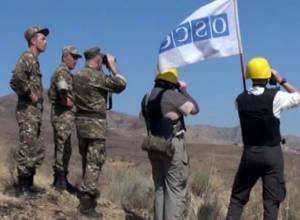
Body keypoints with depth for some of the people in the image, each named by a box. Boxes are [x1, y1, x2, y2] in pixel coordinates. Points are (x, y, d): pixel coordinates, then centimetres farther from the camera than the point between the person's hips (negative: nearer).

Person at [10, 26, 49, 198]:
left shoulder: (35, 60, 19)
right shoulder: (27, 57, -10)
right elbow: (17, 77, -31)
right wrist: (29, 93, -19)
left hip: (35, 113, 10)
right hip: (27, 111, -10)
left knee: (38, 152, 14)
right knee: (27, 151, -6)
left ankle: (29, 184, 20)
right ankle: (22, 188, 0)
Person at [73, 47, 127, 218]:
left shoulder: (78, 75, 9)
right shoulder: (98, 76, -16)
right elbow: (121, 85, -10)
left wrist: (105, 69, 17)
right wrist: (113, 66, 0)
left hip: (81, 121, 8)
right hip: (95, 123, -8)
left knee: (87, 160, 20)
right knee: (94, 163, -5)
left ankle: (88, 193, 33)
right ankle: (87, 203, -7)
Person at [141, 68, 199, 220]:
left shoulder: (146, 98, 6)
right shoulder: (172, 96, -15)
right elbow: (195, 109, -5)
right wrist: (184, 90, 7)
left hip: (154, 147, 7)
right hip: (173, 147, -7)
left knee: (160, 189, 14)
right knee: (175, 191, -2)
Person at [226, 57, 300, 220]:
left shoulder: (241, 99, -1)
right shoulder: (275, 96, -11)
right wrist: (281, 81, 7)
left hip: (250, 153, 3)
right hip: (272, 153, -2)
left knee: (238, 198, 12)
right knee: (271, 200, 3)